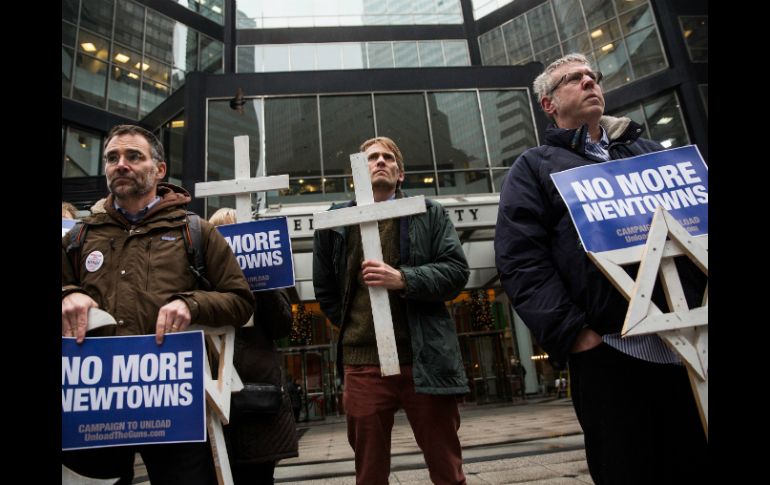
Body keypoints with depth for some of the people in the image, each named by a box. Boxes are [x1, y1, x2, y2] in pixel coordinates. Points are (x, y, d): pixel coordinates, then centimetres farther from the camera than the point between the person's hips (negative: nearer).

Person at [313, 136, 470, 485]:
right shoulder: (335, 221, 10)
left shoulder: (429, 213, 7)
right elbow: (325, 289, 17)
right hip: (362, 362, 2)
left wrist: (403, 279, -15)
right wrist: (355, 328, 10)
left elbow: (456, 270, -2)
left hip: (424, 358, -1)